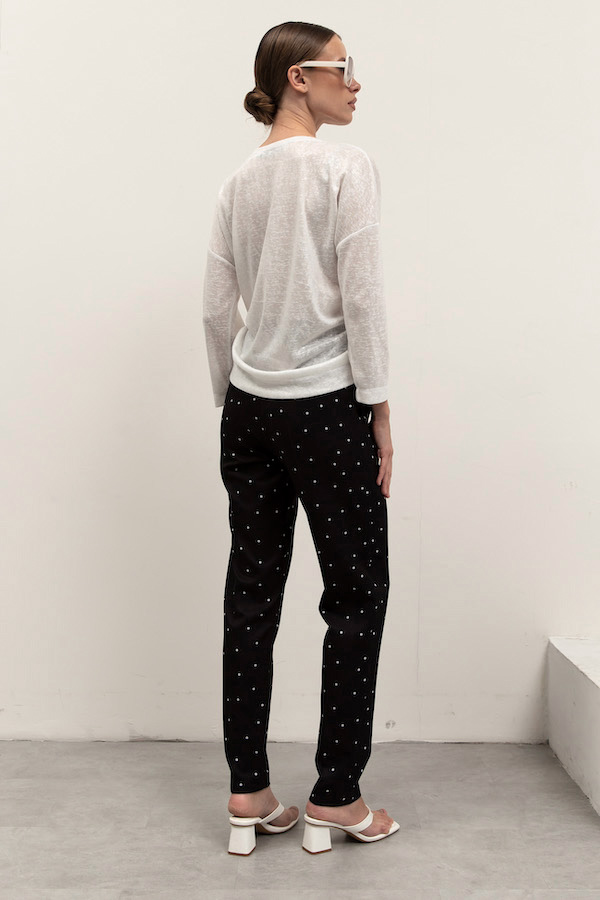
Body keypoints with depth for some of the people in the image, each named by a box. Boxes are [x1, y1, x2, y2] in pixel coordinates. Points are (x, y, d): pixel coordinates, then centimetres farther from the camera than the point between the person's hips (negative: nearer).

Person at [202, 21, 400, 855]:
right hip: (325, 408, -6)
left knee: (253, 591, 10)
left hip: (250, 407, 7)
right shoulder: (347, 166, -9)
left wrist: (231, 403, 16)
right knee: (357, 595, 6)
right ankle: (334, 800, 13)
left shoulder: (239, 179, 10)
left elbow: (217, 309, 9)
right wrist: (380, 409, -9)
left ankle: (248, 795, 17)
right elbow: (361, 295, -15)